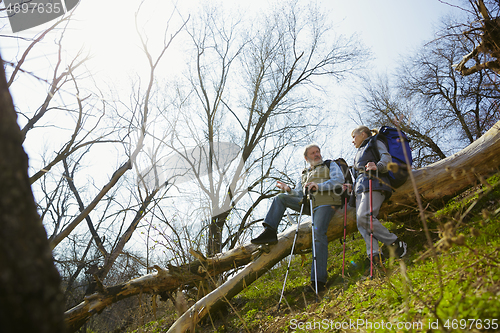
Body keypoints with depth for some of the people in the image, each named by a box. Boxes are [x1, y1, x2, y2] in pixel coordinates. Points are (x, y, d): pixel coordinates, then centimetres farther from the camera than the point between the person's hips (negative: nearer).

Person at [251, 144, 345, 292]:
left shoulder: (330, 165, 16)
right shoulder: (304, 174, 30)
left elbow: (339, 179, -4)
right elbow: (299, 194, 23)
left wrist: (319, 186, -19)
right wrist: (288, 190, 0)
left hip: (325, 203, -6)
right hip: (308, 203, 6)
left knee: (318, 232, -27)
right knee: (281, 198, -4)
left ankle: (319, 279, -28)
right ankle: (270, 232, -11)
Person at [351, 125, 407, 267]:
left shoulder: (375, 143, 14)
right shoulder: (360, 151, 37)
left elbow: (387, 158, -4)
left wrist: (377, 166, -25)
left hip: (374, 184, -8)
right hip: (361, 187, 8)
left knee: (364, 216, -27)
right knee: (361, 223, -13)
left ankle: (396, 243, -18)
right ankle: (374, 255, -25)